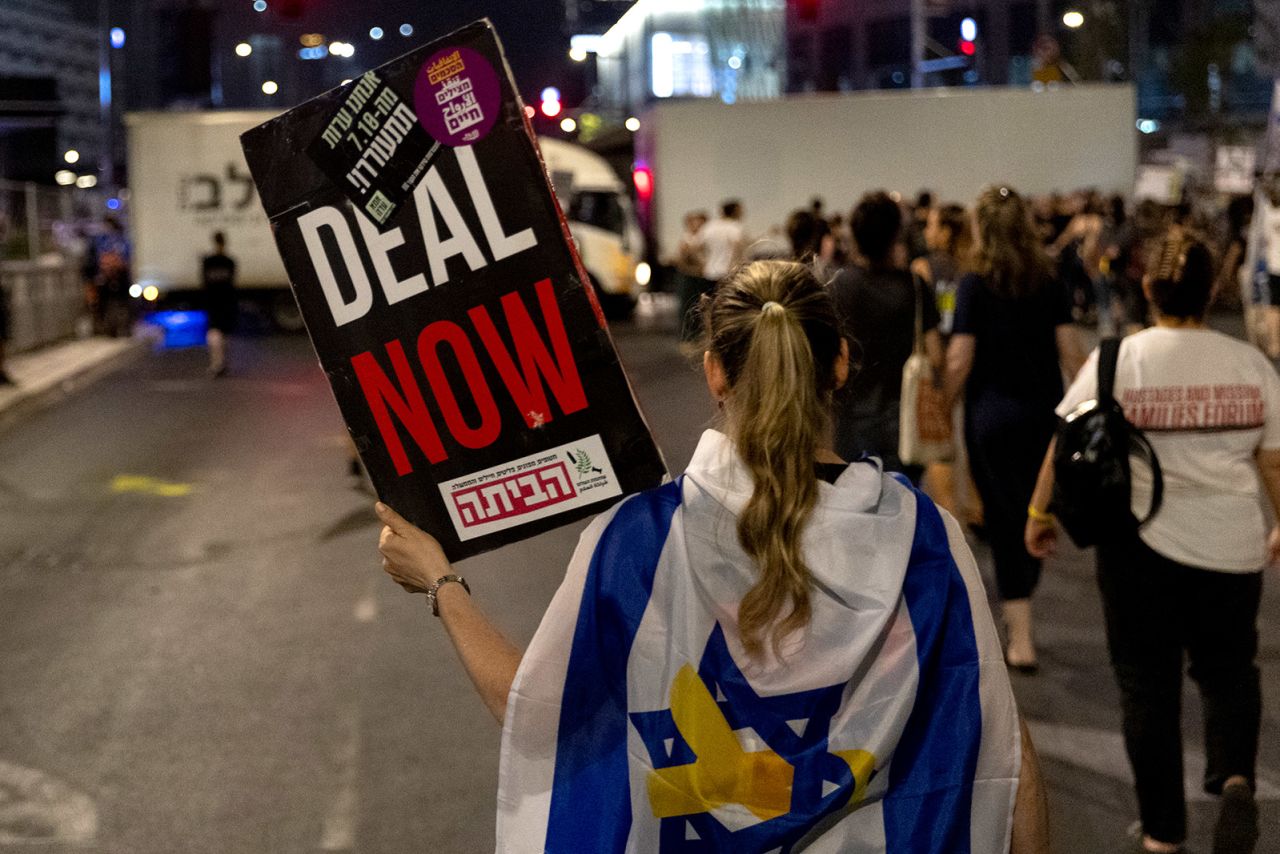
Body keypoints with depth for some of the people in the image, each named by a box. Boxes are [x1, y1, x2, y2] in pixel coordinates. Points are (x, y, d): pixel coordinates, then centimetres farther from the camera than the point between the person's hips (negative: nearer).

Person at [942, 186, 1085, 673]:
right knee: (1035, 514, 16)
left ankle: (1021, 640, 2)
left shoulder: (975, 286, -9)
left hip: (993, 415, -4)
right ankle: (1018, 614, 32)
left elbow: (960, 361, -12)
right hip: (1045, 413, 4)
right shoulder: (1049, 284, 1)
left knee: (1005, 520, 3)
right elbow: (1070, 353, 0)